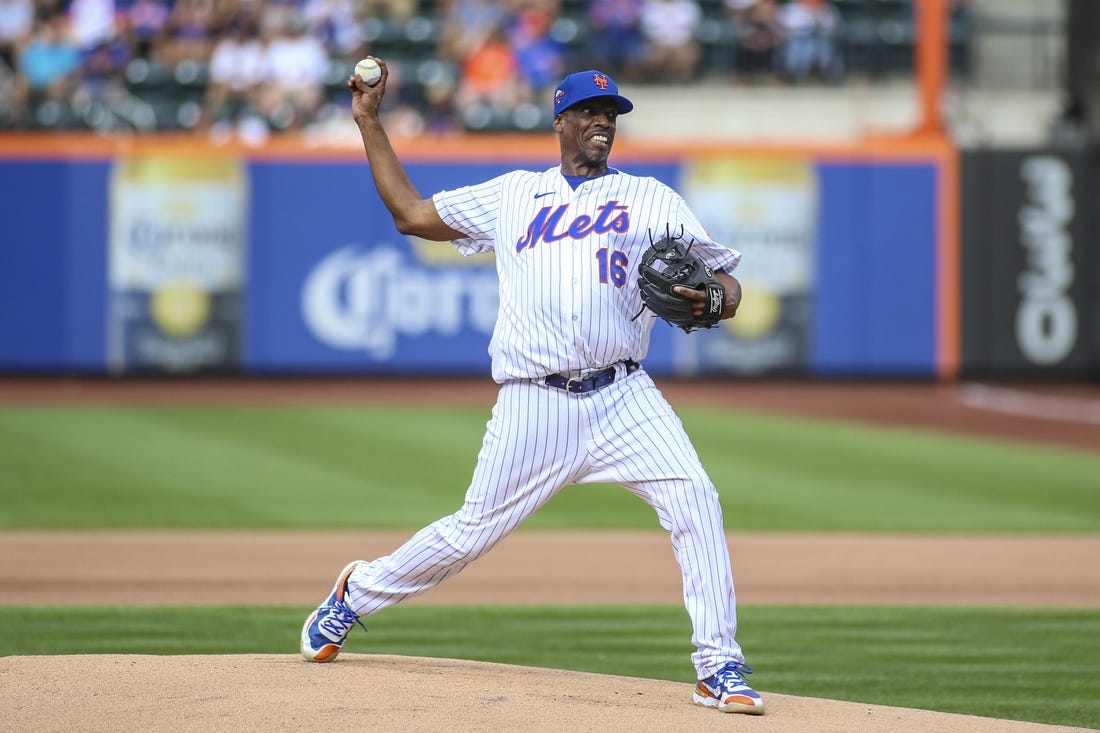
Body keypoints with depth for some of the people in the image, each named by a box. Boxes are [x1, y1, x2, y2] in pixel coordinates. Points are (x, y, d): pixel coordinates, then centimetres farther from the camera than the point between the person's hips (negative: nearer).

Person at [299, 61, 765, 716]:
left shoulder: (651, 199, 11)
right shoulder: (513, 195, 17)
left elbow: (728, 285, 7)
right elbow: (411, 213, 22)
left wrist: (708, 297, -17)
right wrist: (370, 124, 20)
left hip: (624, 398, 0)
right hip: (535, 408, 0)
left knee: (695, 500, -21)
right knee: (471, 534, 4)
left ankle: (719, 668, -16)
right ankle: (359, 592, 30)